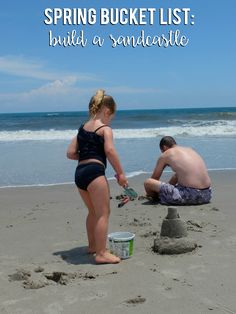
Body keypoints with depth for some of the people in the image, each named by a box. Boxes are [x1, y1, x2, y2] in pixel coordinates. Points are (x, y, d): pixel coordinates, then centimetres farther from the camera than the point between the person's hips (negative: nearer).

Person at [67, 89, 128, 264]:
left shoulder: (83, 127, 19)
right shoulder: (105, 128, -2)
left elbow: (71, 153, 16)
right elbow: (110, 150, -18)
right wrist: (120, 173, -13)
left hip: (79, 172, 8)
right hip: (94, 172, -8)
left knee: (94, 211, 23)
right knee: (104, 213, -1)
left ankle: (93, 245, 37)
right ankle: (101, 253, -1)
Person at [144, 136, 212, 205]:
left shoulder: (166, 155, 4)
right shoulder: (190, 150, 22)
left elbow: (154, 178, 17)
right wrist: (165, 190, 45)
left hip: (189, 195, -8)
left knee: (147, 182, -5)